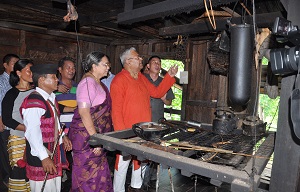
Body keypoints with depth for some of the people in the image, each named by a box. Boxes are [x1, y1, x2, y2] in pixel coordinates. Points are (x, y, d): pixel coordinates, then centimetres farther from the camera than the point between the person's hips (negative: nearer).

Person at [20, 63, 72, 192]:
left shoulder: (51, 98, 9)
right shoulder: (34, 102, -22)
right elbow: (32, 133, -27)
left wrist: (62, 136, 11)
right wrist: (44, 157, -29)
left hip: (54, 152, 9)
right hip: (41, 157, -9)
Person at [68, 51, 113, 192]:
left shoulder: (98, 83, 14)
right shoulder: (88, 82, -15)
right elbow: (83, 112, -23)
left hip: (97, 134, 9)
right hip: (86, 137, -9)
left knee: (98, 174, 17)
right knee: (89, 176, 3)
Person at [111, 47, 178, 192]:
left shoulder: (142, 78, 11)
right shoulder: (119, 80, -15)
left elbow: (157, 92, 13)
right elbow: (116, 110, -18)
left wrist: (170, 76, 8)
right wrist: (121, 133, -21)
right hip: (127, 131, -8)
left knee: (141, 161, 21)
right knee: (123, 163, 7)